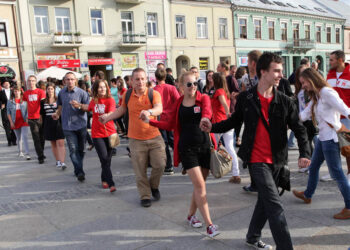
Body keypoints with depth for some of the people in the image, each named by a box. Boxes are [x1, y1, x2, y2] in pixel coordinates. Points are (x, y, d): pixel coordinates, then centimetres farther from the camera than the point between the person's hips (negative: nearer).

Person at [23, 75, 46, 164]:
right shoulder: (26, 93, 9)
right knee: (36, 139, -1)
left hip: (40, 118, -2)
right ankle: (40, 156, 3)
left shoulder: (41, 92, -1)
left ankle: (41, 154, 26)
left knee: (42, 138, 8)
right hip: (31, 119, 2)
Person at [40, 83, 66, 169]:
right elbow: (41, 114, 13)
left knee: (60, 143, -10)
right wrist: (43, 125, 11)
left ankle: (62, 162, -14)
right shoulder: (43, 102, 8)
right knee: (53, 144, 10)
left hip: (58, 123, -3)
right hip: (48, 125, 3)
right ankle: (57, 161, 22)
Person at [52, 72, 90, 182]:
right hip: (67, 126, 1)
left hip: (81, 124, -1)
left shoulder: (82, 93, -1)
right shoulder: (61, 93, 10)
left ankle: (78, 170, 27)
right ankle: (80, 172, -10)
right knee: (73, 149, -9)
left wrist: (79, 105, -20)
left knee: (81, 149, 8)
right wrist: (57, 114, 6)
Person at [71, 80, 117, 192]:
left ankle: (104, 179, 29)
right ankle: (111, 184, -9)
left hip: (109, 132, -2)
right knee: (104, 158, -9)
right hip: (97, 134, 2)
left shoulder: (110, 100, -7)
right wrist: (79, 105, 26)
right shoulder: (94, 100, 6)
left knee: (108, 158, 7)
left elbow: (111, 114, -23)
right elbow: (88, 108, 30)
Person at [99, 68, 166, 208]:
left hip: (154, 137, -1)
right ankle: (145, 196, 22)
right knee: (140, 171, 4)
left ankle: (154, 186, 26)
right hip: (136, 139, 1)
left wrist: (149, 111, -46)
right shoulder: (128, 95, 4)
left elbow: (159, 109, -25)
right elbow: (122, 109, 23)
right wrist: (108, 117, 23)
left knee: (160, 165, -4)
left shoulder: (154, 94, -6)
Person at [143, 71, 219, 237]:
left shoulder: (203, 99, 2)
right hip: (187, 148, -1)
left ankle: (191, 215, 32)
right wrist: (150, 121, 5)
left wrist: (205, 118, -44)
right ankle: (209, 225, -4)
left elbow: (207, 111, -20)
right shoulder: (178, 103, 7)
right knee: (199, 185, -9)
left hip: (204, 146, 1)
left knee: (199, 185, 10)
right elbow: (170, 125, 14)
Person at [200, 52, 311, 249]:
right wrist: (213, 127, -7)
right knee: (275, 205, -9)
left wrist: (305, 153, -14)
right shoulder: (245, 98, -5)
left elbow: (299, 129, 1)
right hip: (257, 159, -4)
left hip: (276, 160, 4)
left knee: (266, 200, 18)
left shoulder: (285, 102, -1)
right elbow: (234, 121, 8)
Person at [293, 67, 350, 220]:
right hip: (322, 137, 10)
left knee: (336, 172, -4)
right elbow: (304, 115, 10)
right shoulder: (316, 97, 14)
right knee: (313, 167, 22)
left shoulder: (327, 92, -16)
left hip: (331, 138, -10)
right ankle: (307, 195, 40)